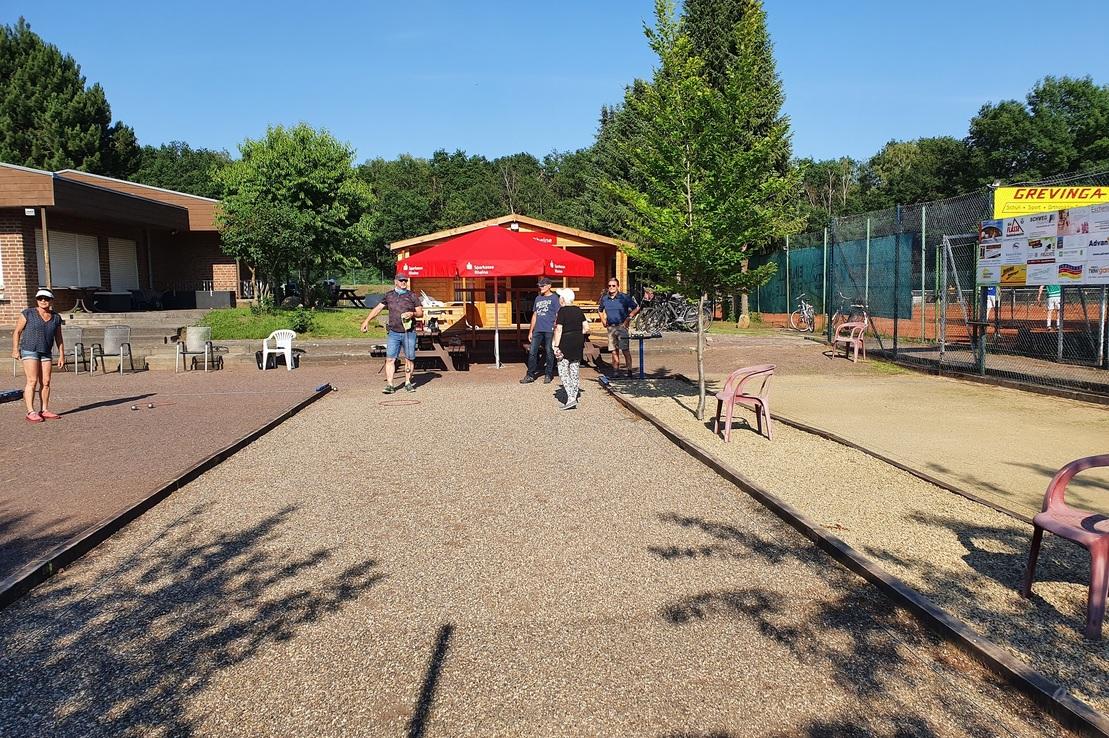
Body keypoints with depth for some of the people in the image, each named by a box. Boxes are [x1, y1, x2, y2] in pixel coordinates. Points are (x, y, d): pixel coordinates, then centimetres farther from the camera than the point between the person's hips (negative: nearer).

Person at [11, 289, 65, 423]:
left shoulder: (56, 318, 5)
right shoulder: (28, 313, -6)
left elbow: (59, 338, 9)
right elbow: (17, 332, -3)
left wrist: (62, 355, 5)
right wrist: (15, 350, -9)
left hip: (46, 353, 5)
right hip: (29, 351, -5)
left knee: (46, 382, 2)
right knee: (32, 381, -11)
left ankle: (44, 410, 9)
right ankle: (30, 412, -12)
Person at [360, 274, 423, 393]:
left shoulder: (412, 295, 6)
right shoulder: (389, 296, 10)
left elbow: (420, 313, 7)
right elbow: (377, 308, 14)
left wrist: (412, 314, -13)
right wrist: (366, 321, 11)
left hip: (409, 333, -1)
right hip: (394, 333, 1)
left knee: (409, 359, 4)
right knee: (390, 359, -6)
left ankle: (408, 383, 16)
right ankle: (389, 385, -3)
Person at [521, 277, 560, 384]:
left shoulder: (554, 298, 0)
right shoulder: (538, 298, 17)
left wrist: (555, 330, -12)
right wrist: (530, 331, 16)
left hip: (549, 330, -5)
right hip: (537, 330, 6)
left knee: (549, 353, 2)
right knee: (532, 352, 2)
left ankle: (548, 375, 11)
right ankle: (530, 375, 7)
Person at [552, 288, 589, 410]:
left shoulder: (562, 311, -10)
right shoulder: (578, 310, 8)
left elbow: (558, 330, -15)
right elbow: (586, 328, 7)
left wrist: (556, 346, -14)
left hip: (566, 342, -7)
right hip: (578, 342, 7)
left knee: (563, 371, -2)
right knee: (575, 370, 13)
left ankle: (571, 398, -14)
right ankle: (574, 395, 17)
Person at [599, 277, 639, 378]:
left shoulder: (625, 297, -4)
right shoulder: (604, 298, 10)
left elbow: (636, 308, 0)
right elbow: (601, 311, 28)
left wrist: (628, 318, -7)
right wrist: (603, 321, 15)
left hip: (622, 326, -5)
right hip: (610, 327, 5)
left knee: (625, 350, -10)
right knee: (614, 350, 7)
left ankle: (629, 371, -8)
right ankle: (616, 370, 12)